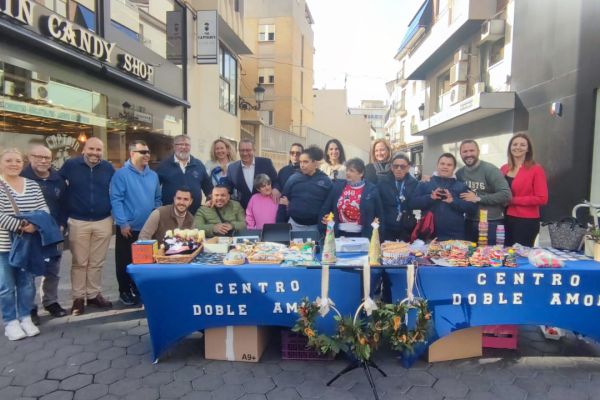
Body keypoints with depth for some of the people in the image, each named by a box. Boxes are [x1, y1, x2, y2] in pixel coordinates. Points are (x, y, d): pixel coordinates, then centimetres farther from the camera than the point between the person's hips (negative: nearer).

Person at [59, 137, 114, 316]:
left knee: (97, 262, 12)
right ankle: (78, 298, 19)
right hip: (78, 222, -2)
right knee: (79, 262, 7)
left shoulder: (108, 168, 3)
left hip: (103, 222, 2)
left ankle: (94, 294, 24)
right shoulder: (70, 165, -3)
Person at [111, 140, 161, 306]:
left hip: (148, 228, 5)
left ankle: (139, 290, 28)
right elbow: (115, 200, -14)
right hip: (128, 228, -5)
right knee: (125, 262, 7)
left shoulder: (153, 175, 8)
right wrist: (123, 223, -17)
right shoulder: (122, 174, -10)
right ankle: (125, 292, 22)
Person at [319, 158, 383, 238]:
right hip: (339, 234, 2)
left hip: (361, 236, -2)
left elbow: (379, 215, 2)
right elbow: (326, 207, 8)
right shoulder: (337, 186, 3)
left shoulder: (371, 189, -2)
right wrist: (325, 218, -8)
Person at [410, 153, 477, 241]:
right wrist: (430, 197, -14)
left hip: (455, 236, 1)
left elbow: (472, 206, 1)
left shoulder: (461, 186, 11)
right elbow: (412, 203, 1)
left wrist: (453, 201, -14)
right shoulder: (425, 184, 9)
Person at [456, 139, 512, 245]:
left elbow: (506, 194, -18)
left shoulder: (490, 170, -12)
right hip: (470, 222, 5)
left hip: (492, 223, -5)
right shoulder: (459, 173, 5)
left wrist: (478, 198, -19)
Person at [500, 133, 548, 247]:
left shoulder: (536, 169, -7)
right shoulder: (504, 169, 8)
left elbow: (542, 198, -13)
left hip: (526, 221, -5)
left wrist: (513, 200, -16)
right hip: (506, 219, 5)